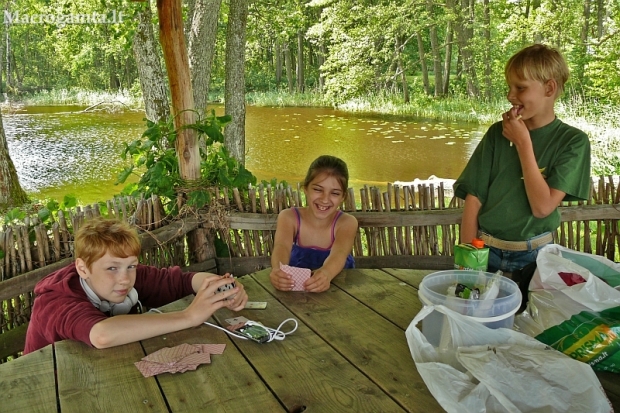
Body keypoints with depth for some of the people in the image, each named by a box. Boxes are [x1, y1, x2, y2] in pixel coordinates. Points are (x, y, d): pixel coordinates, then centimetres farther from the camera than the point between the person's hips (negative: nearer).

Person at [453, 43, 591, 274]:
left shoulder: (573, 141, -5)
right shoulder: (497, 133, 0)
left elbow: (542, 207, -14)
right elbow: (473, 199, -2)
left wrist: (523, 142, -13)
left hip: (533, 255, -1)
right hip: (485, 250, 1)